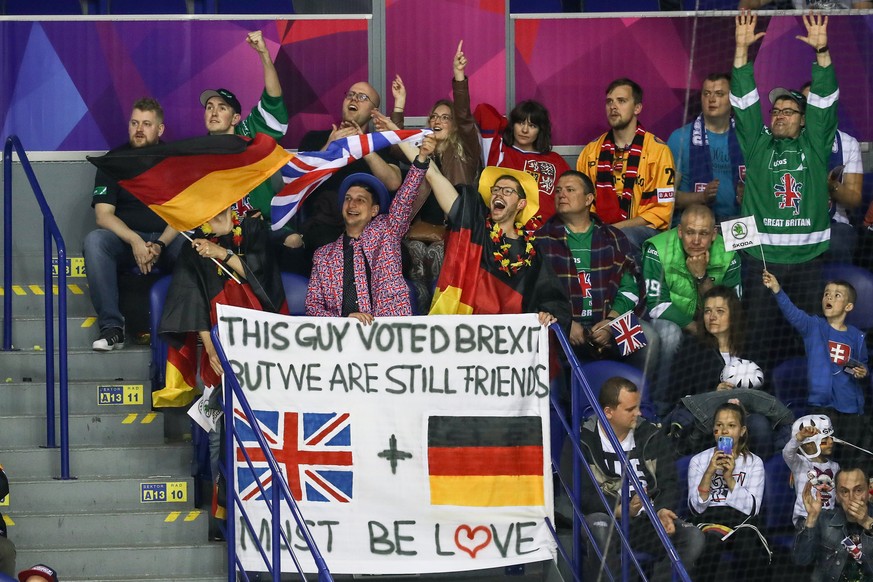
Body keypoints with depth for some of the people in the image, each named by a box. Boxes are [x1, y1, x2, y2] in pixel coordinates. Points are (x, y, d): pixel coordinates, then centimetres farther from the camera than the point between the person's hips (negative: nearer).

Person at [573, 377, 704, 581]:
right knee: (599, 529, -39)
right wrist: (623, 510, -26)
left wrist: (662, 511, -16)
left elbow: (669, 483, 6)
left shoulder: (651, 436, 10)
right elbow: (582, 493, -12)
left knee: (694, 538, -21)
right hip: (606, 517, -4)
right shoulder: (582, 442, -2)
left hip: (647, 519, 4)